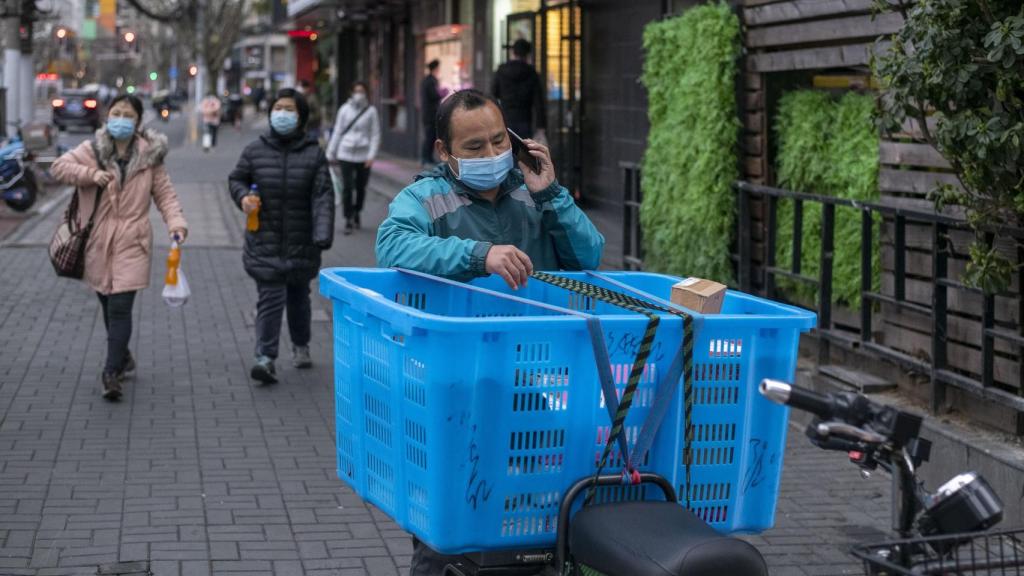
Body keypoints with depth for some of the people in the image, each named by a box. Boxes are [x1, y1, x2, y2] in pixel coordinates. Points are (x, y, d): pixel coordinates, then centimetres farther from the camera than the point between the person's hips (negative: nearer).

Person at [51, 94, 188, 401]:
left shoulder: (150, 156, 3)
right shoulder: (92, 150, 3)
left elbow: (165, 194, 4)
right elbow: (59, 166, -5)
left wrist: (176, 222, -13)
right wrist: (91, 174, -19)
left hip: (131, 243, -2)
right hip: (97, 242, 2)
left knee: (120, 308, -11)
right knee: (108, 305, 14)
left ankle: (112, 372, -9)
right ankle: (123, 357, 35)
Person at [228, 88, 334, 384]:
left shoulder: (313, 154, -2)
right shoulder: (255, 151, 1)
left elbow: (323, 196, -8)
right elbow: (236, 179, 15)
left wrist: (323, 234, -20)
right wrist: (243, 196, -8)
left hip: (301, 244, 1)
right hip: (264, 242, -1)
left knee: (298, 297, 16)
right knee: (270, 298, -9)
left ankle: (300, 346, 37)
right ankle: (266, 358, -11)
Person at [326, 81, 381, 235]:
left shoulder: (371, 111, 2)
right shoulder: (345, 109, 3)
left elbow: (375, 135, 2)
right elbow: (337, 132, 8)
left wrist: (372, 155, -9)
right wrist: (331, 153, 7)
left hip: (363, 155, 0)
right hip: (346, 154, 0)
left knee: (361, 188, 10)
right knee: (348, 187, -7)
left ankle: (356, 213, 33)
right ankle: (348, 220, -2)